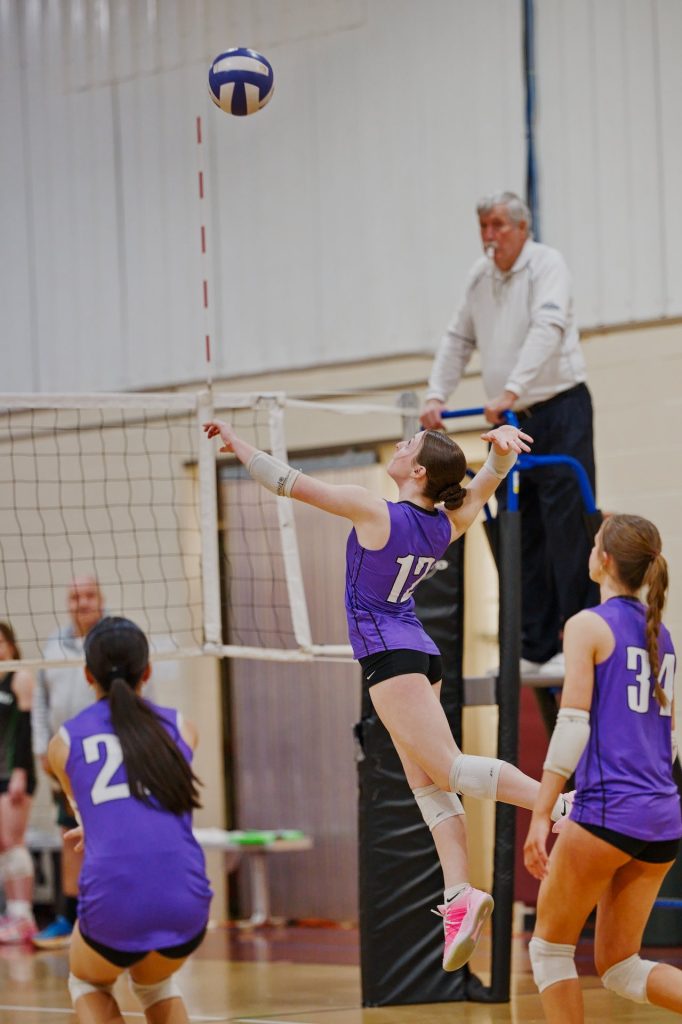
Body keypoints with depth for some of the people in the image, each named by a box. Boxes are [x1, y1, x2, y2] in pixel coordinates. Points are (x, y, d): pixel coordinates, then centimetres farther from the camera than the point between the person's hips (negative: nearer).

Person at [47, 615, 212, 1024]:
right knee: (155, 983, 35)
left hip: (113, 903, -2)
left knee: (88, 983, 32)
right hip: (185, 901, 2)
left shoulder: (64, 741, 12)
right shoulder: (182, 727, 17)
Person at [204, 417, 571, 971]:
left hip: (390, 655, -8)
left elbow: (288, 482, -9)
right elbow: (489, 478, 16)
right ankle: (460, 896, -2)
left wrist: (236, 441, 2)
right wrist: (504, 445, -6)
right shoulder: (447, 526, 2)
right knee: (428, 784, 5)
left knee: (448, 767, -13)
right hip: (420, 654, 8)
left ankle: (559, 800, -24)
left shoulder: (375, 511, -16)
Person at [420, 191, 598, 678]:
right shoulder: (480, 276, 11)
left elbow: (547, 329, -24)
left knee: (567, 533, -10)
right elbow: (459, 340, 18)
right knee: (521, 541, 5)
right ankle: (534, 648, 8)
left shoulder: (547, 264, -10)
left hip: (559, 413, -7)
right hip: (510, 420, 7)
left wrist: (511, 390, -34)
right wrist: (437, 395, 4)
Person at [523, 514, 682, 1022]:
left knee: (550, 945, 11)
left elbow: (572, 726, -13)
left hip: (608, 810, -7)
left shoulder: (588, 625, -5)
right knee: (618, 965, 11)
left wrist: (541, 816, -13)